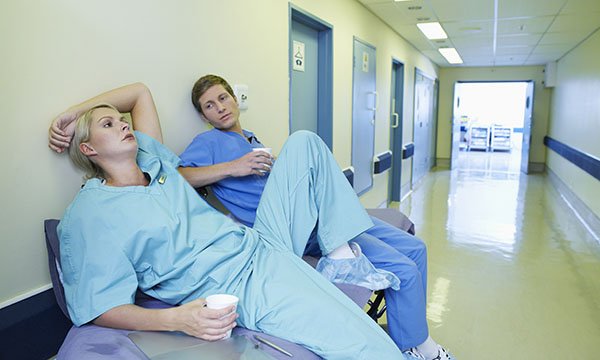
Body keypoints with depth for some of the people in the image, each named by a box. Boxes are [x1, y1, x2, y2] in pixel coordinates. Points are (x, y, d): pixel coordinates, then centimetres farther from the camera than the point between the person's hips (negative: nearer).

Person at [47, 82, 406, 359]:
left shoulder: (154, 162, 15)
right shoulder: (87, 215, -4)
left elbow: (140, 92, 27)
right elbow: (100, 309, -9)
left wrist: (70, 112, 20)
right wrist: (176, 319, -25)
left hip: (263, 244, 9)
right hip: (242, 289, -8)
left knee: (304, 142, 11)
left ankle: (340, 250, 5)